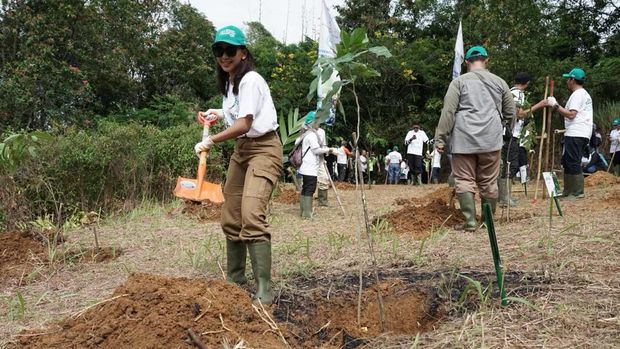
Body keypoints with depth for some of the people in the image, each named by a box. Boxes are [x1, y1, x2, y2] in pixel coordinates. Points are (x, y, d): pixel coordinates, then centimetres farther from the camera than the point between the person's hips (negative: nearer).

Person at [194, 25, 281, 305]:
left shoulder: (250, 80, -17)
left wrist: (210, 141, -17)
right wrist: (219, 114, 8)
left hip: (263, 149, -9)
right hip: (240, 149, 9)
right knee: (231, 217, 10)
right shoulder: (229, 82, 10)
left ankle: (264, 290, -21)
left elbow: (244, 125, -24)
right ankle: (234, 279, 25)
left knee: (251, 215, -24)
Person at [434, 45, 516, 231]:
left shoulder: (459, 81, 1)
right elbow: (510, 112, 16)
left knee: (464, 180, 2)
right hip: (491, 139, 3)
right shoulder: (499, 82, 11)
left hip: (464, 139, -3)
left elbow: (448, 111, -6)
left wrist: (440, 138, -3)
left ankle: (470, 221, -3)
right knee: (489, 182, 10)